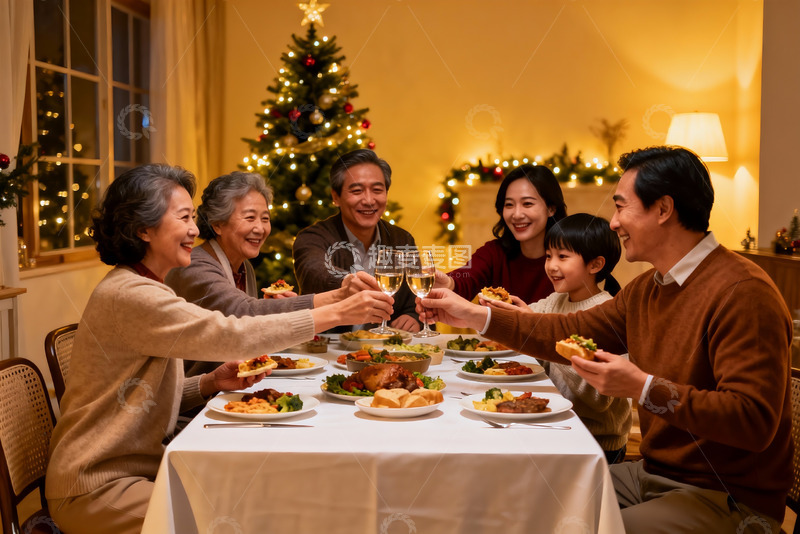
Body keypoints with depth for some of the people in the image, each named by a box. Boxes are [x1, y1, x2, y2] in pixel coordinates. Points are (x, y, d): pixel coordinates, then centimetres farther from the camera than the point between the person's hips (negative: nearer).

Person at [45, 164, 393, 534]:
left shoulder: (146, 288, 12)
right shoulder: (127, 294, -21)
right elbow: (231, 334, -29)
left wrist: (212, 382, -4)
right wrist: (336, 313, -28)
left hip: (142, 468, 9)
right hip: (96, 489, -9)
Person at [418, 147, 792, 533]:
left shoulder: (743, 291, -21)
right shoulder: (646, 290, 9)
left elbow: (755, 420, -26)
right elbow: (571, 331, 13)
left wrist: (644, 389, -31)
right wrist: (476, 316, 10)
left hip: (729, 500, -8)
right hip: (653, 473, 8)